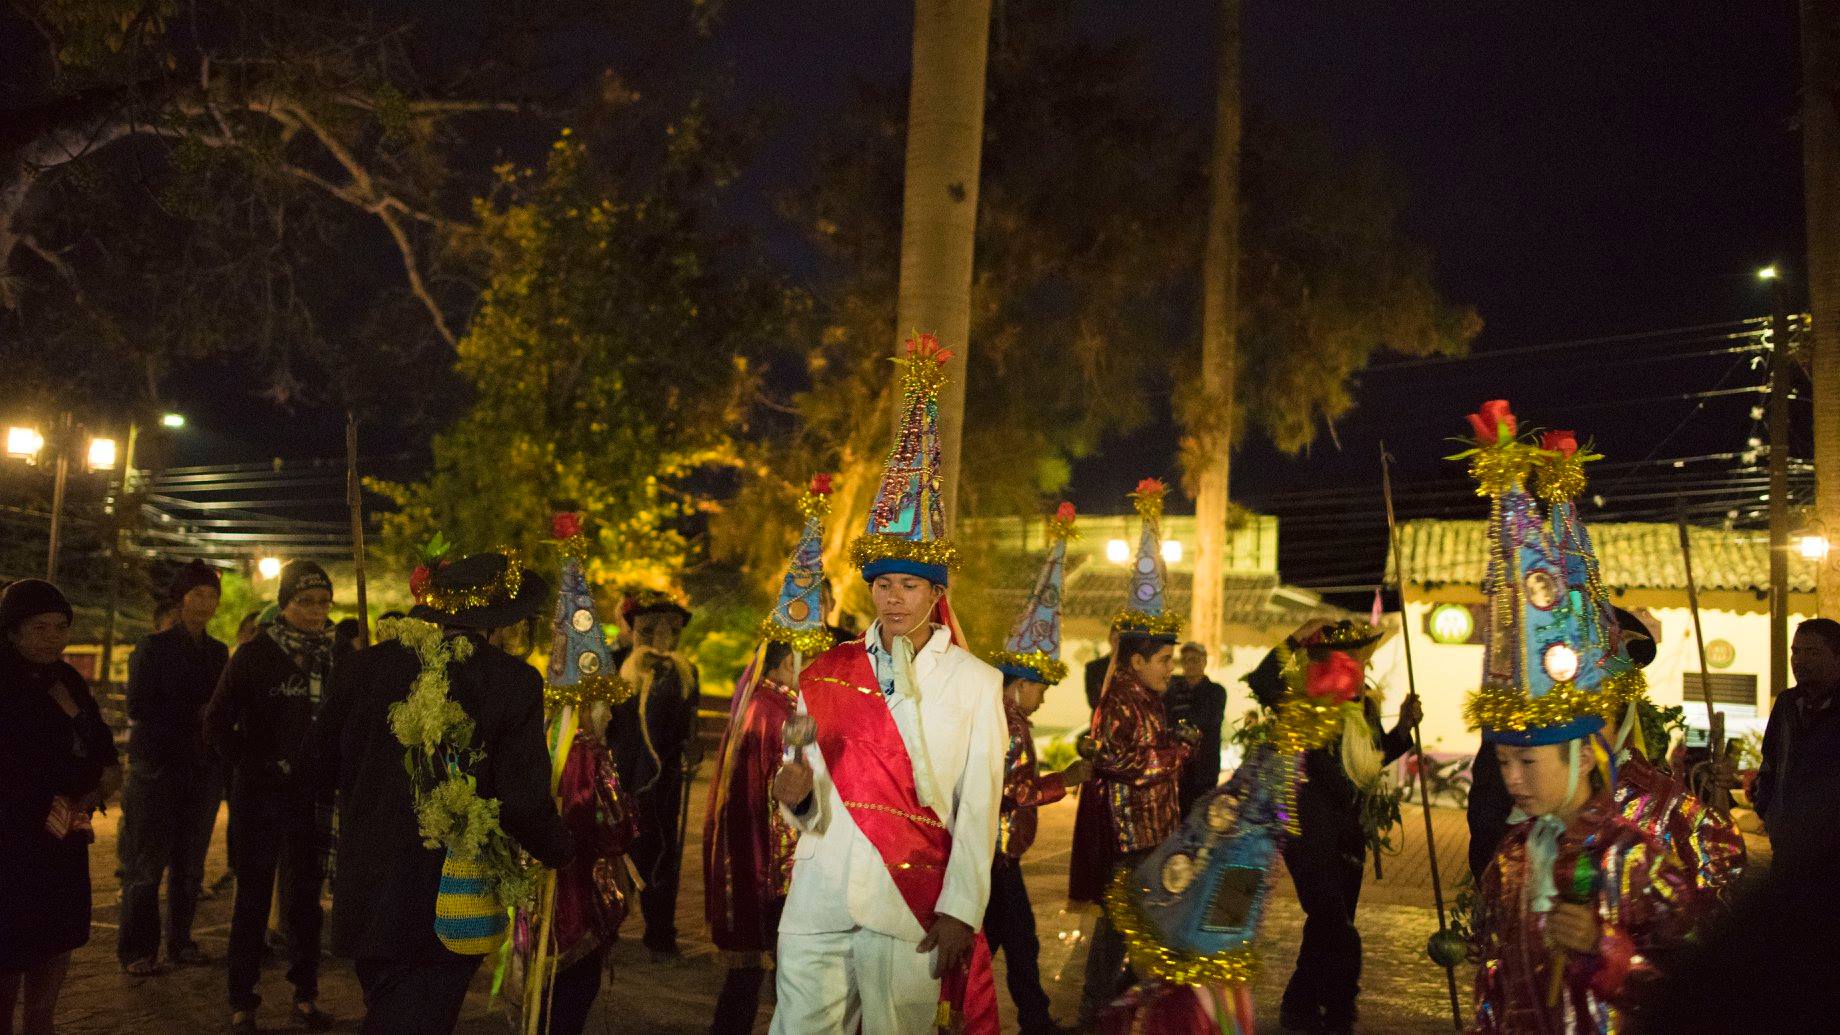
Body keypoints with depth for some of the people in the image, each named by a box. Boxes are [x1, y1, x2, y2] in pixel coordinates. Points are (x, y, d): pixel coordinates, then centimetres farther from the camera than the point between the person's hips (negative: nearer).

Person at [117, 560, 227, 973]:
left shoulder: (218, 652, 12)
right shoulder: (153, 648, -1)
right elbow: (138, 706, -9)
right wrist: (193, 715, -12)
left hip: (204, 769, 4)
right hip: (158, 768, -4)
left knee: (190, 862, 8)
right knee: (147, 862, -1)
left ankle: (180, 939, 18)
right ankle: (137, 949, 7)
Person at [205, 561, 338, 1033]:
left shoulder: (335, 655, 5)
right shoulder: (255, 654, -4)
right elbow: (217, 723, -4)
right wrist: (257, 764, -9)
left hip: (314, 795, 3)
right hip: (261, 794, -3)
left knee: (306, 894, 11)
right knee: (253, 895, 6)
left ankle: (305, 994, 21)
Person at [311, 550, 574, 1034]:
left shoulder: (365, 666, -2)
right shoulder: (515, 682, -14)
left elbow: (321, 775, 6)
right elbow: (523, 803, -16)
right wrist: (563, 852, 4)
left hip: (365, 901, 5)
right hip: (449, 914, -4)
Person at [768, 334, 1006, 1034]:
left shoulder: (976, 683, 1)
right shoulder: (825, 675, 8)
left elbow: (979, 809, -2)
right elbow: (809, 809, 11)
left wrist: (959, 913, -8)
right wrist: (796, 794, -11)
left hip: (910, 911, -2)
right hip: (818, 904, 2)